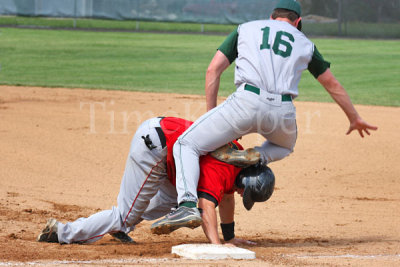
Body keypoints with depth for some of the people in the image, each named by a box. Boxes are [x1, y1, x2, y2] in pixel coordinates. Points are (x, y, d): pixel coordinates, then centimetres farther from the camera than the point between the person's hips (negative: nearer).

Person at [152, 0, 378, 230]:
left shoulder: (246, 28, 24)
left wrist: (212, 113, 19)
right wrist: (355, 118, 45)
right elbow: (333, 84, 33)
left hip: (247, 101, -2)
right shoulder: (305, 43, 26)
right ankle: (257, 157, 3)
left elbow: (214, 69, 15)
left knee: (187, 145, 5)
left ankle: (188, 204, -22)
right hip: (283, 111, 2)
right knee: (285, 145, 38)